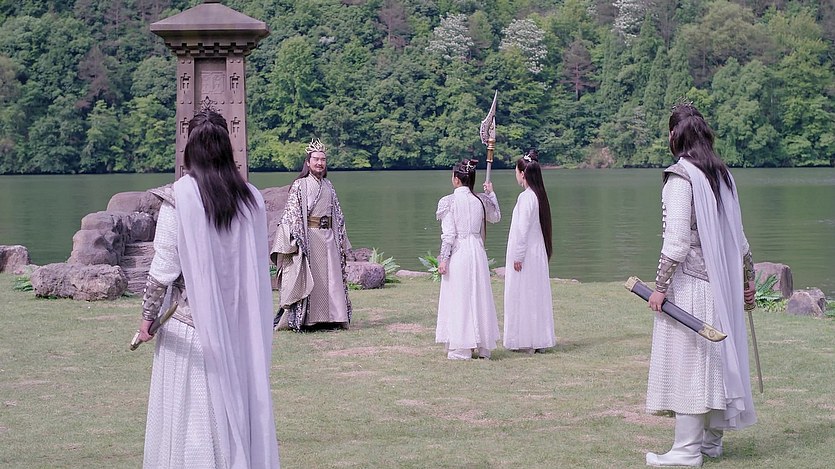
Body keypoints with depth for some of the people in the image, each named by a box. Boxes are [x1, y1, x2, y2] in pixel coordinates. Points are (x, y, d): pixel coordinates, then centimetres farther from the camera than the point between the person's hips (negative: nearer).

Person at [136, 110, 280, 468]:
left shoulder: (178, 197, -11)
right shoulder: (250, 198, 0)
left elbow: (163, 268, -10)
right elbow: (258, 264, 5)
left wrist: (147, 316, 1)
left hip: (190, 322, -4)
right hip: (239, 324, 4)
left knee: (190, 411, 5)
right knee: (238, 404, 12)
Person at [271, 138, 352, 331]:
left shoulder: (328, 186, 14)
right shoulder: (299, 185, -2)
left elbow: (338, 215, 18)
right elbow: (292, 214, -7)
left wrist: (341, 241, 15)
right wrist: (296, 241, -15)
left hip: (329, 237, 6)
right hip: (308, 237, -5)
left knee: (331, 277, 3)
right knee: (309, 278, -5)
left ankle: (330, 318, 7)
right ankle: (307, 320, -3)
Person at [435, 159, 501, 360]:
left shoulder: (449, 202, -9)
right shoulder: (480, 201, 4)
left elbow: (448, 234, -11)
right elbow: (496, 216, 23)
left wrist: (443, 259, -7)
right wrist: (491, 194, 32)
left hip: (457, 253, -4)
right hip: (477, 252, 4)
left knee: (458, 299, 1)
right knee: (479, 298, 12)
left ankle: (461, 348, 1)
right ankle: (482, 346, 17)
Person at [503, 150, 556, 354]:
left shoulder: (526, 197, -17)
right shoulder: (538, 195, 10)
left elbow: (522, 229, -18)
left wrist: (518, 256, -15)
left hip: (526, 254, -9)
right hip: (538, 253, 9)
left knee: (523, 295, -3)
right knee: (536, 295, 12)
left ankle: (525, 341, 0)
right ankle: (539, 340, 16)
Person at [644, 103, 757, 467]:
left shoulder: (680, 176, -13)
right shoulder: (722, 174, 10)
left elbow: (677, 240, -18)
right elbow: (737, 234, 14)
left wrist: (661, 286, -13)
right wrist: (747, 277, 22)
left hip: (689, 282, -8)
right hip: (720, 281, 8)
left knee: (687, 360, -5)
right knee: (715, 356, 13)